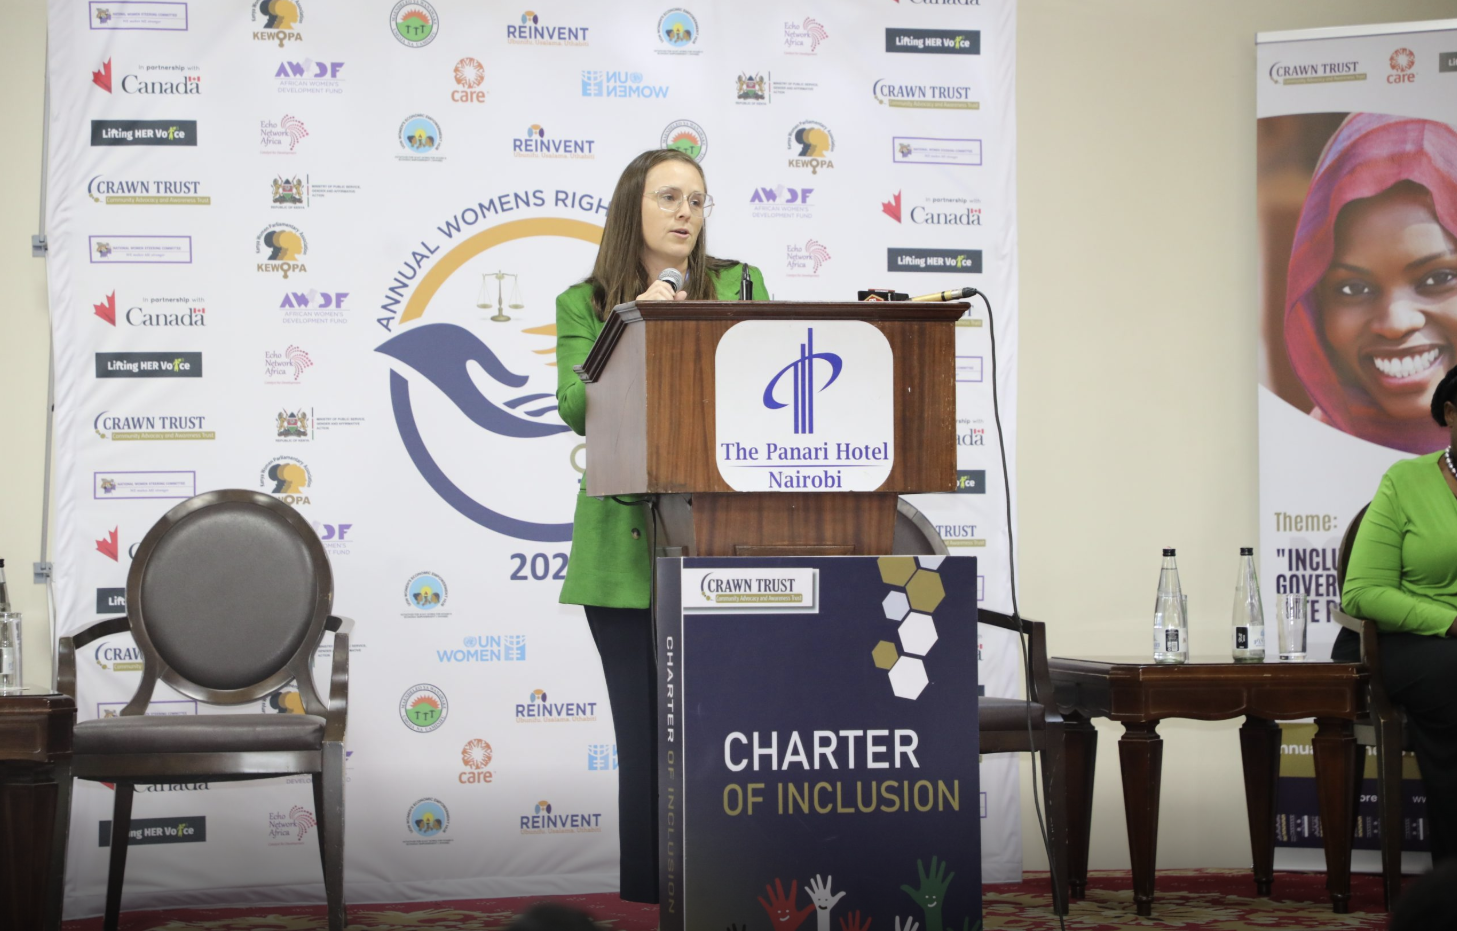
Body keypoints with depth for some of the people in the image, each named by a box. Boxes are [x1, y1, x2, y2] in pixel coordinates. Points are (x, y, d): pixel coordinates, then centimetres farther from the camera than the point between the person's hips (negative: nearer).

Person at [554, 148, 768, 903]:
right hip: (627, 549, 0)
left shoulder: (740, 286, 12)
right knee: (645, 732, 3)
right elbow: (577, 409, -5)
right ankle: (653, 897, 11)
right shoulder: (583, 306, 9)